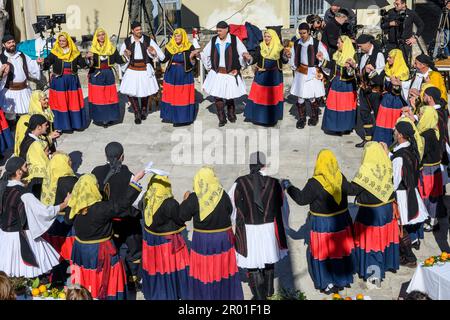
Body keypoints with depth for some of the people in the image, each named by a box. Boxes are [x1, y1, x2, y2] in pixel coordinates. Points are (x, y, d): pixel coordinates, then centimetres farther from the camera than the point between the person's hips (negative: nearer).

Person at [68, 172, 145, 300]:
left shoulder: (75, 207, -8)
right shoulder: (100, 209, -26)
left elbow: (69, 220, 11)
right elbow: (123, 204, -26)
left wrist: (68, 204, 26)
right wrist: (135, 181, -22)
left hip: (80, 250, 6)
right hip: (99, 253, -6)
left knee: (84, 278, 20)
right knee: (100, 281, 10)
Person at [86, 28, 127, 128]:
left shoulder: (112, 48, 5)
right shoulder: (93, 49, 0)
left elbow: (119, 60, 7)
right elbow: (90, 64, -6)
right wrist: (89, 58, -26)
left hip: (109, 75, 1)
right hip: (96, 75, -1)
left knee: (109, 96, 1)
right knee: (97, 97, -1)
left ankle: (108, 118, 11)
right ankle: (99, 118, 8)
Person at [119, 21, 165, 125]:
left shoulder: (148, 40, -3)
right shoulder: (127, 41, 1)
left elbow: (159, 54, -3)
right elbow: (120, 55, 10)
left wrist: (153, 53, -24)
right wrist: (125, 55, -12)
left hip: (145, 70, -1)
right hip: (132, 70, 1)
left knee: (145, 91, 9)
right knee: (130, 92, -6)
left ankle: (144, 110, 38)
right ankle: (137, 114, 12)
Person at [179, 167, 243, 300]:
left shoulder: (193, 198, -15)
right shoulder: (223, 195, -11)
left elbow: (183, 216, -4)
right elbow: (230, 211, 3)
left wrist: (186, 200, 11)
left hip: (202, 240, -1)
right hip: (223, 238, 1)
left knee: (204, 269, 11)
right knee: (223, 267, 15)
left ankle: (204, 296, 22)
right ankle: (226, 295, 27)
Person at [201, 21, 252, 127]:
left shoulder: (235, 40, -3)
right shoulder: (213, 41, 5)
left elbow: (243, 53, 0)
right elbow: (205, 54, 17)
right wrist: (209, 67, 15)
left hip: (230, 73, -2)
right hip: (217, 74, 2)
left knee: (229, 96, 5)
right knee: (217, 96, -3)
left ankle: (231, 114, 32)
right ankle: (222, 119, 11)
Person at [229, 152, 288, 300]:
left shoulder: (240, 182, -13)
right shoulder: (273, 183, -8)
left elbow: (230, 201, -3)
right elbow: (280, 202, 5)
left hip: (248, 230, -3)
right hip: (269, 228, 3)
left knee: (252, 265, 9)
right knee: (268, 259, 25)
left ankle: (260, 296, 14)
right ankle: (269, 290, 42)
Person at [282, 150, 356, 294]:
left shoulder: (315, 183, -24)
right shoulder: (341, 178, -7)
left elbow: (301, 198, -15)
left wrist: (288, 187, -1)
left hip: (322, 225, -5)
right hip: (341, 221, 5)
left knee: (323, 252, 10)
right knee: (340, 249, 19)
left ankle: (328, 284, 20)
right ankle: (343, 278, 35)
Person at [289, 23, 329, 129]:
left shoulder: (317, 44, -8)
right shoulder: (296, 44, 4)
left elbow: (326, 58, -4)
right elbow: (293, 58, 18)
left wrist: (319, 71, -7)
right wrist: (295, 68, 9)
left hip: (313, 74, -3)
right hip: (300, 74, 3)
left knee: (313, 97, 3)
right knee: (300, 97, 4)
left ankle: (314, 117, 24)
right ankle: (301, 119, 18)